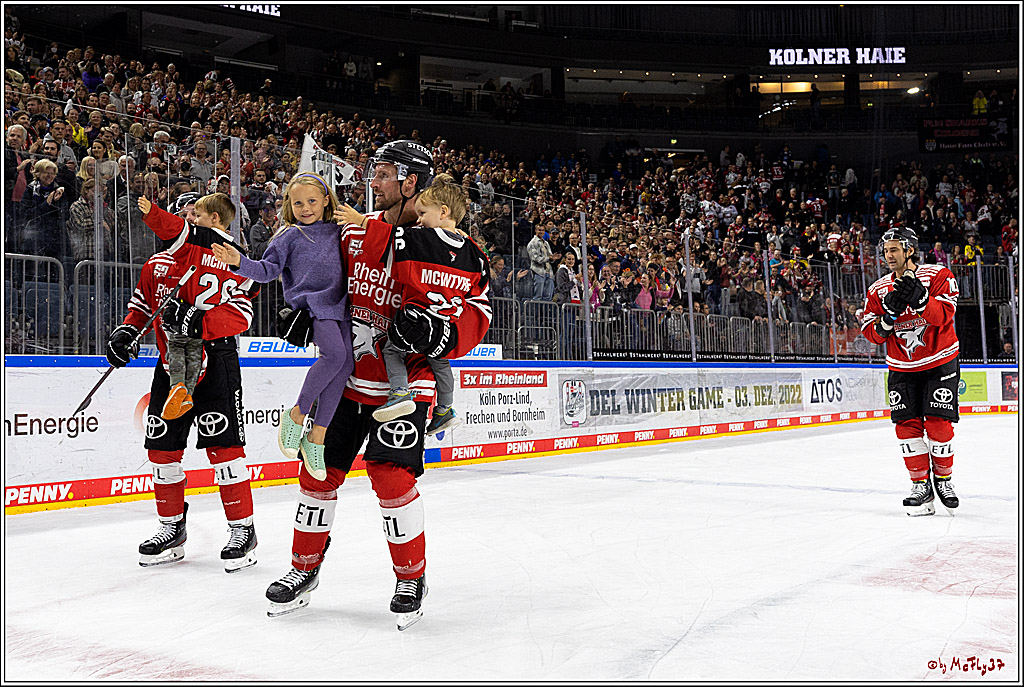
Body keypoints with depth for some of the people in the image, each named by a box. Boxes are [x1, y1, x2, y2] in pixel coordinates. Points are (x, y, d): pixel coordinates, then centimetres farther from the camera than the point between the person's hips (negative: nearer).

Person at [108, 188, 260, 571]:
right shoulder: (160, 263, 15)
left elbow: (240, 314, -15)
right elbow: (142, 302, 24)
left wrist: (197, 321, -26)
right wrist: (127, 331, 7)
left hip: (215, 360, -7)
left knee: (223, 445, -9)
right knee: (161, 446, 8)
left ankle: (242, 531, 1)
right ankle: (171, 529, 22)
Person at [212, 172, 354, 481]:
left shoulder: (337, 232, 17)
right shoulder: (289, 236, 5)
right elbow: (268, 270, 0)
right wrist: (239, 262, -14)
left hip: (339, 307, 5)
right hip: (309, 304, -5)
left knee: (345, 364, -8)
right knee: (334, 354, -27)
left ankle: (316, 437, 0)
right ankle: (296, 417, -11)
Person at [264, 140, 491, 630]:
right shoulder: (357, 231, 6)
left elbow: (477, 314, -12)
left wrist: (436, 331, -30)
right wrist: (305, 309, 3)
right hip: (346, 373, 5)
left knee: (391, 476, -13)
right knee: (320, 469, 7)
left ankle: (412, 576, 10)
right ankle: (304, 569, 27)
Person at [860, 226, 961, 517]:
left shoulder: (938, 275, -9)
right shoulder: (878, 290, 1)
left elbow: (943, 315, -22)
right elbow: (872, 334, -3)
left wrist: (919, 298, -37)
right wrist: (888, 316, -21)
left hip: (940, 362, -3)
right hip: (901, 367, 3)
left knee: (938, 424, -6)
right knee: (907, 425, -3)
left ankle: (943, 478, 17)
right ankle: (921, 487, 7)